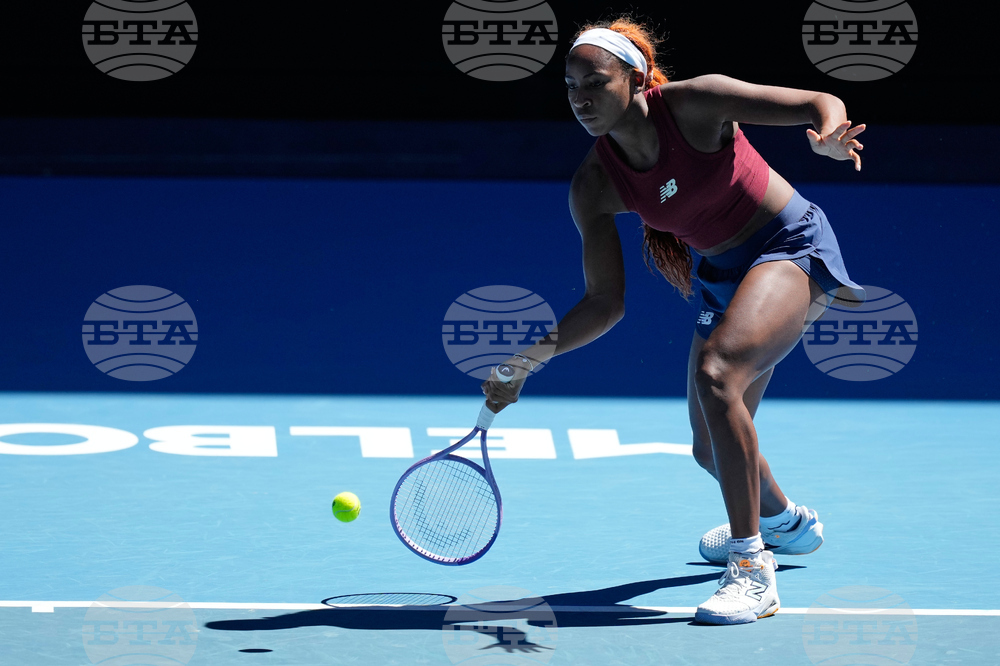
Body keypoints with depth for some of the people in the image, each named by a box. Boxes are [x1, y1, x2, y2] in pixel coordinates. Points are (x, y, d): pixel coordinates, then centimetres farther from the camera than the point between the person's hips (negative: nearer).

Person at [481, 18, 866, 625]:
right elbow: (606, 303, -4)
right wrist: (531, 358, -14)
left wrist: (829, 136, -41)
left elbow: (823, 104, -18)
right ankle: (786, 523, 52)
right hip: (724, 275, 7)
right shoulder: (594, 186, -9)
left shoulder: (694, 104, -21)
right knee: (712, 448, 15)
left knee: (715, 369, -32)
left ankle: (753, 568, -26)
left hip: (792, 246, -7)